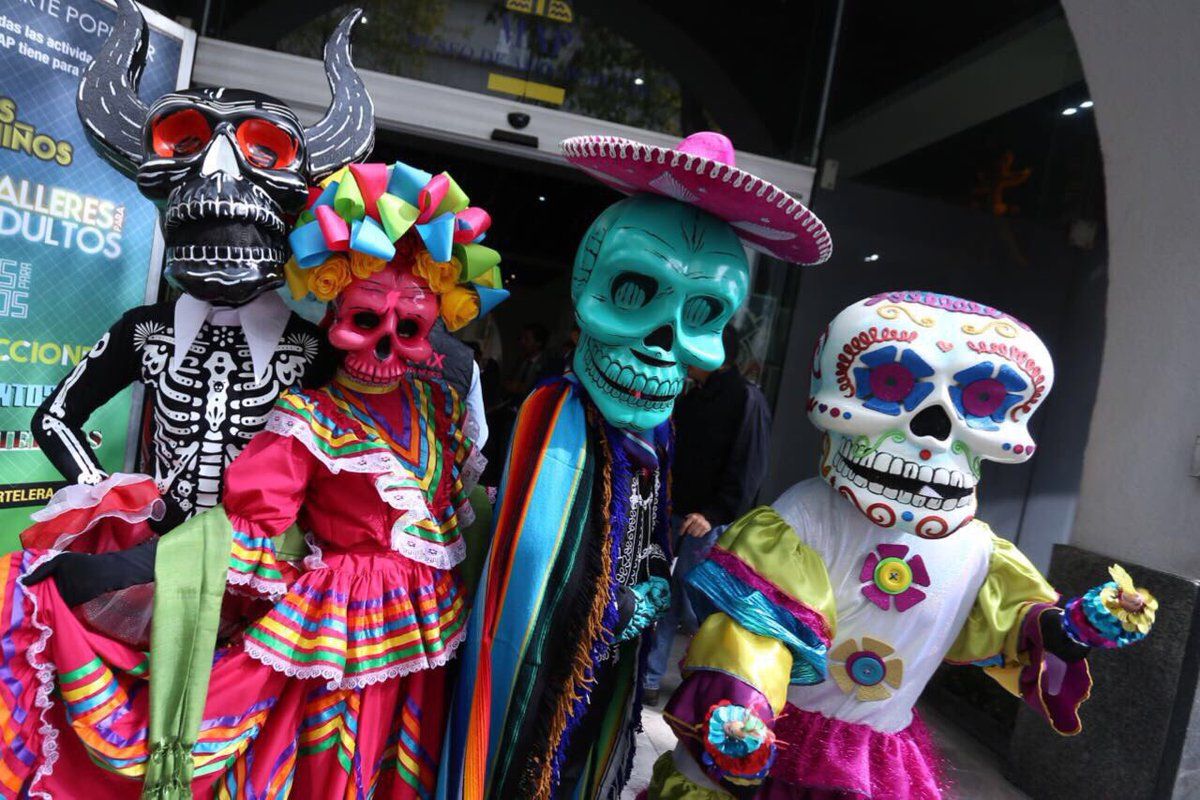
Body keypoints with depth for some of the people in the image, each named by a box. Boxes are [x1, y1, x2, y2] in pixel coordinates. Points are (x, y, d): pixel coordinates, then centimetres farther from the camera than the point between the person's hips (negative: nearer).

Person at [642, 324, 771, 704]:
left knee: (686, 601, -2)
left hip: (710, 522, -7)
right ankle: (649, 679, 21)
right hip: (675, 513, 7)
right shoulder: (691, 398, 14)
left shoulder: (747, 400, -11)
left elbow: (748, 468, -16)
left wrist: (715, 513, -20)